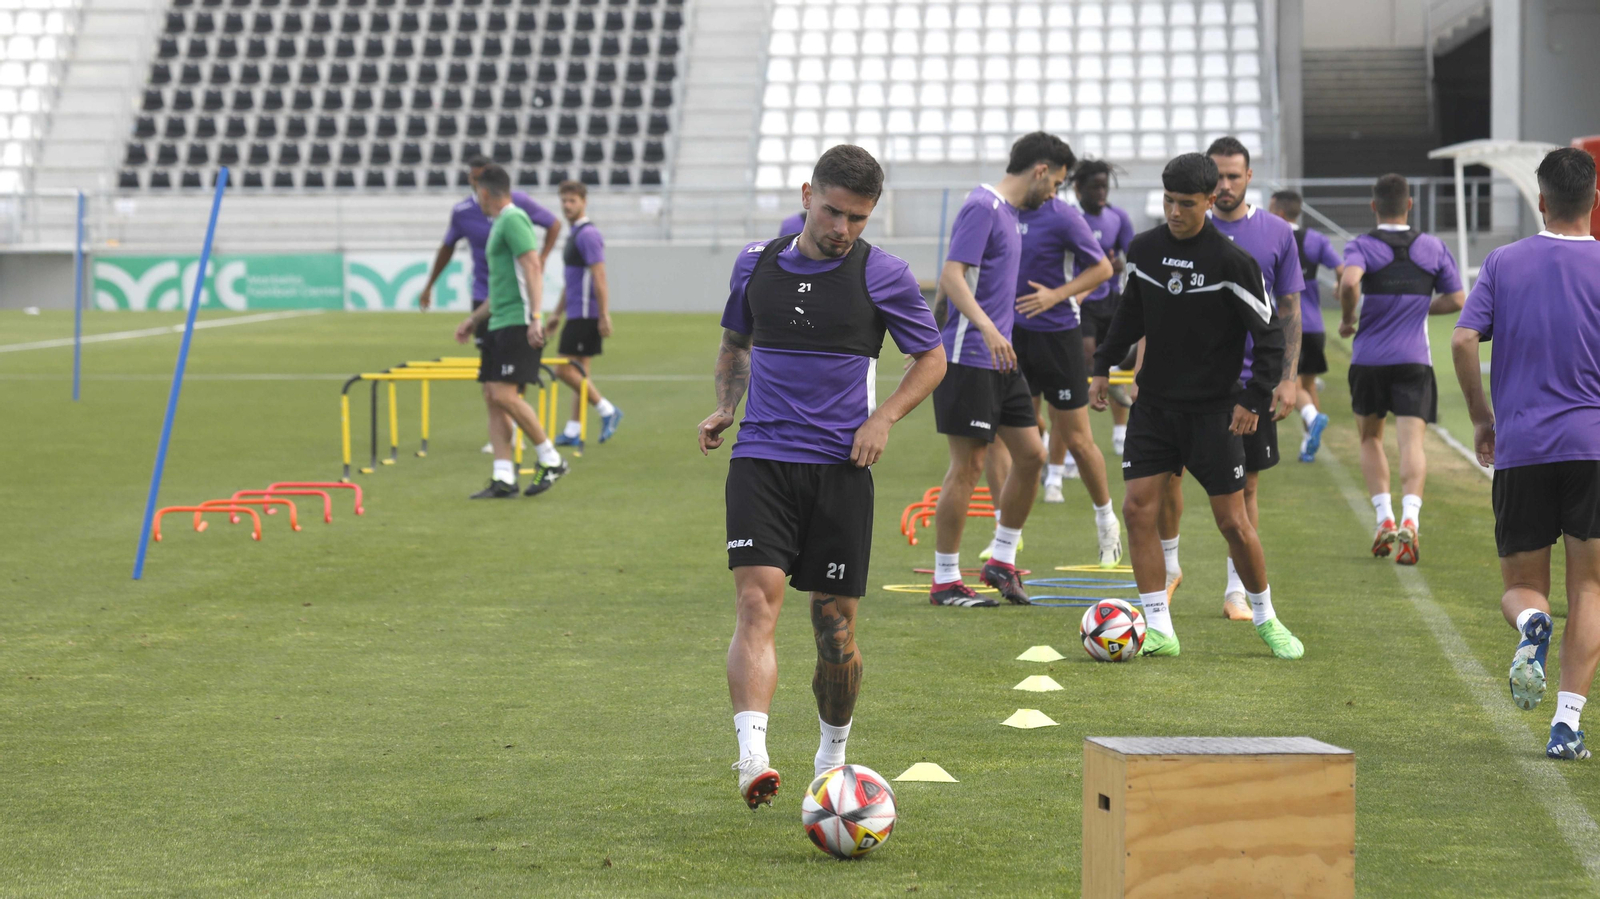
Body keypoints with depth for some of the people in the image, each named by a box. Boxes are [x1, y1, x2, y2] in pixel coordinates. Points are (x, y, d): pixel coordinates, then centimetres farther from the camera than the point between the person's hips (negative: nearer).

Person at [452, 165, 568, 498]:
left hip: (518, 324, -10)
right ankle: (504, 479, 2)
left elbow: (533, 268, -19)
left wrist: (535, 317, -27)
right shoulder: (499, 224, 22)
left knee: (505, 395, -15)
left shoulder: (513, 220, -9)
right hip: (499, 323, 10)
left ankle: (551, 460, -4)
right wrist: (474, 319, 33)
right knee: (493, 397, 3)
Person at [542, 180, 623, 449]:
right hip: (577, 314, 10)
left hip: (586, 314, -10)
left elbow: (599, 278, -18)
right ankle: (574, 431, 10)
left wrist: (604, 316, -22)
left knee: (565, 369, -10)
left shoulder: (588, 235, -13)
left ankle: (606, 410, -4)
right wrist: (557, 314, 26)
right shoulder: (574, 235, 18)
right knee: (580, 371, 9)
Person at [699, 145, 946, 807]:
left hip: (840, 467, -1)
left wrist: (883, 418, -7)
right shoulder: (757, 263, 7)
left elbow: (931, 359, 8)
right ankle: (752, 758, -28)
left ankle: (832, 754, 27)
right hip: (761, 459, 1)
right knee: (756, 603, -17)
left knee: (836, 627, 3)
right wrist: (725, 406, 7)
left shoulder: (883, 275, -1)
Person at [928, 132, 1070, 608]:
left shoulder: (1007, 211, 16)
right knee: (967, 466, -4)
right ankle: (945, 581, 3)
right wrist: (988, 328, -33)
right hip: (969, 359, -10)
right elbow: (951, 276, -23)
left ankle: (1002, 559, 21)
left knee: (1031, 453, 9)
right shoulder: (982, 207, -14)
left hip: (1001, 359, 10)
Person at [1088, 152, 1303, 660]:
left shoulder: (1232, 261, -13)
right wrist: (1104, 366, 13)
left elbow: (1270, 335, -10)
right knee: (1137, 509, -6)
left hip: (1212, 409, -4)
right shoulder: (1145, 250, 2)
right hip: (1154, 404, 4)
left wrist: (1254, 399, -17)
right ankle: (1159, 629, -1)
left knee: (1233, 522, -2)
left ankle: (1265, 619, 18)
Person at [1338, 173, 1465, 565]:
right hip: (1414, 359, 0)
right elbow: (1455, 300, 8)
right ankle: (1409, 521, -27)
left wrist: (1348, 319, -7)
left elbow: (1349, 282, -25)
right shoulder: (1433, 247, 5)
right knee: (1411, 442, -6)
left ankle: (1384, 520, 6)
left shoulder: (1361, 246, -4)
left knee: (1370, 438, 18)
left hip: (1368, 359, 0)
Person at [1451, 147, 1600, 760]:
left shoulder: (1504, 262, 6)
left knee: (1521, 587, 12)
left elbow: (1463, 340, -3)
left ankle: (1531, 625, -24)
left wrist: (1482, 419, 10)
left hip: (1518, 451, 1)